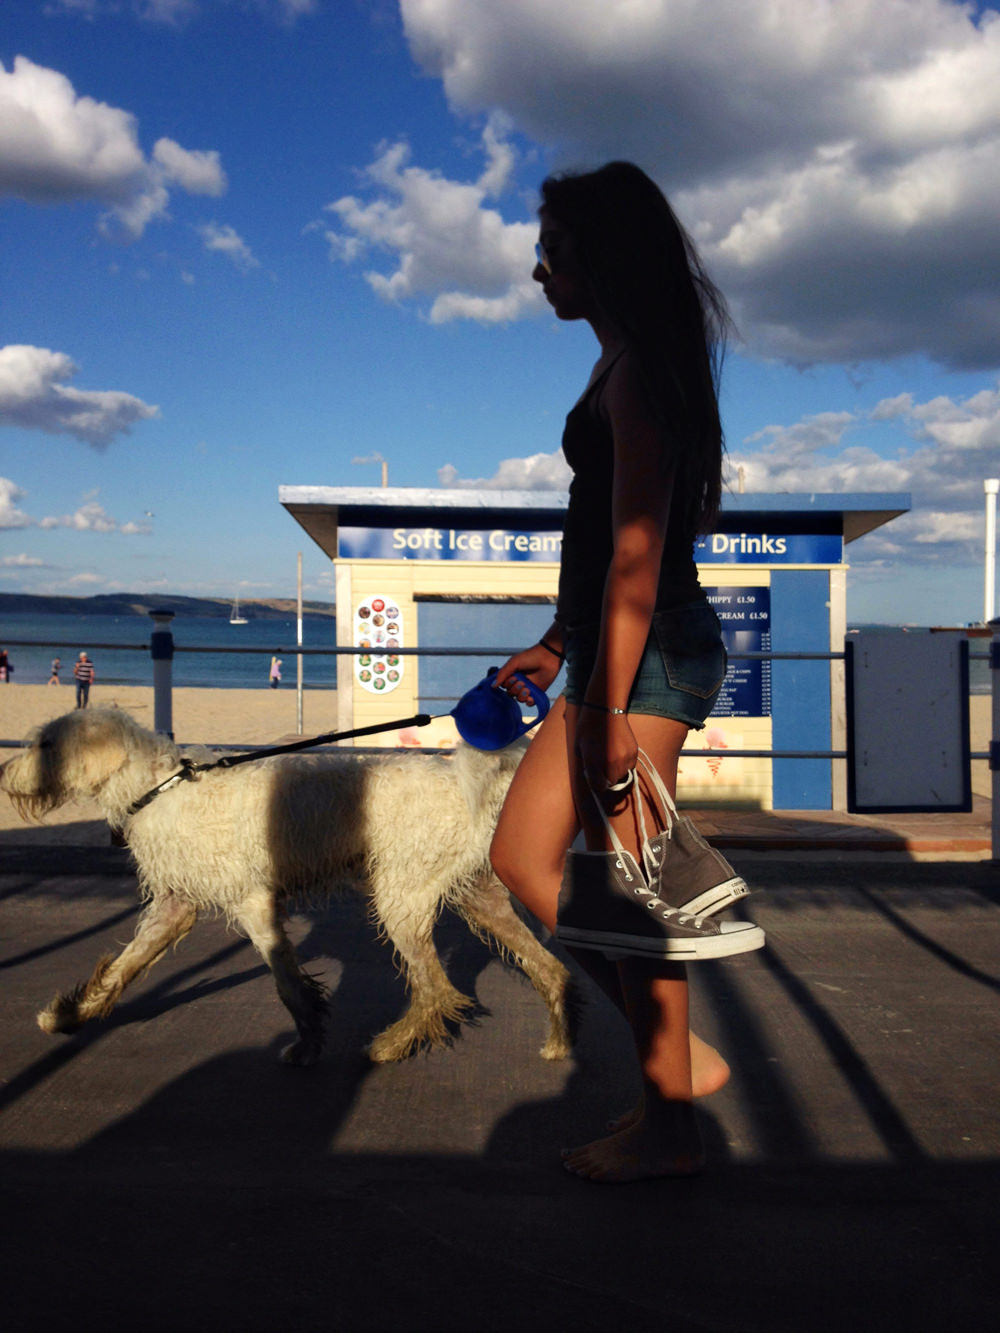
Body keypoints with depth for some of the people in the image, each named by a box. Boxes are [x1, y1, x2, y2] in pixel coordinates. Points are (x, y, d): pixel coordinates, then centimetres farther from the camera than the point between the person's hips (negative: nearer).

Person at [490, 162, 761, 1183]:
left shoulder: (639, 367, -10)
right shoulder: (625, 367, 21)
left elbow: (637, 549, -19)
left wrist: (608, 709, -23)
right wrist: (555, 646, 27)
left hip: (650, 650, -10)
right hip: (617, 651, 10)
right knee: (520, 856, 12)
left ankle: (670, 1125, 13)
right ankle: (677, 1056, 19)